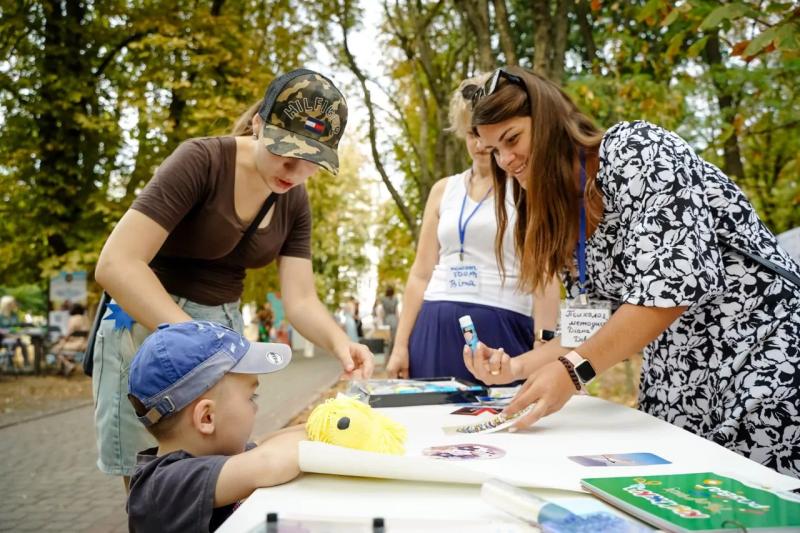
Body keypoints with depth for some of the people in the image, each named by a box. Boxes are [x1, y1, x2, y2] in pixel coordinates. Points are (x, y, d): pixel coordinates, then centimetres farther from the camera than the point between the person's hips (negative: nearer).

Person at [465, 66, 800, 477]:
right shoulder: (566, 217, 9)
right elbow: (598, 327, 8)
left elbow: (676, 279, -25)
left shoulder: (634, 149, -13)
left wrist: (572, 369, -24)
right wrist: (517, 367, -6)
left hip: (766, 366, -7)